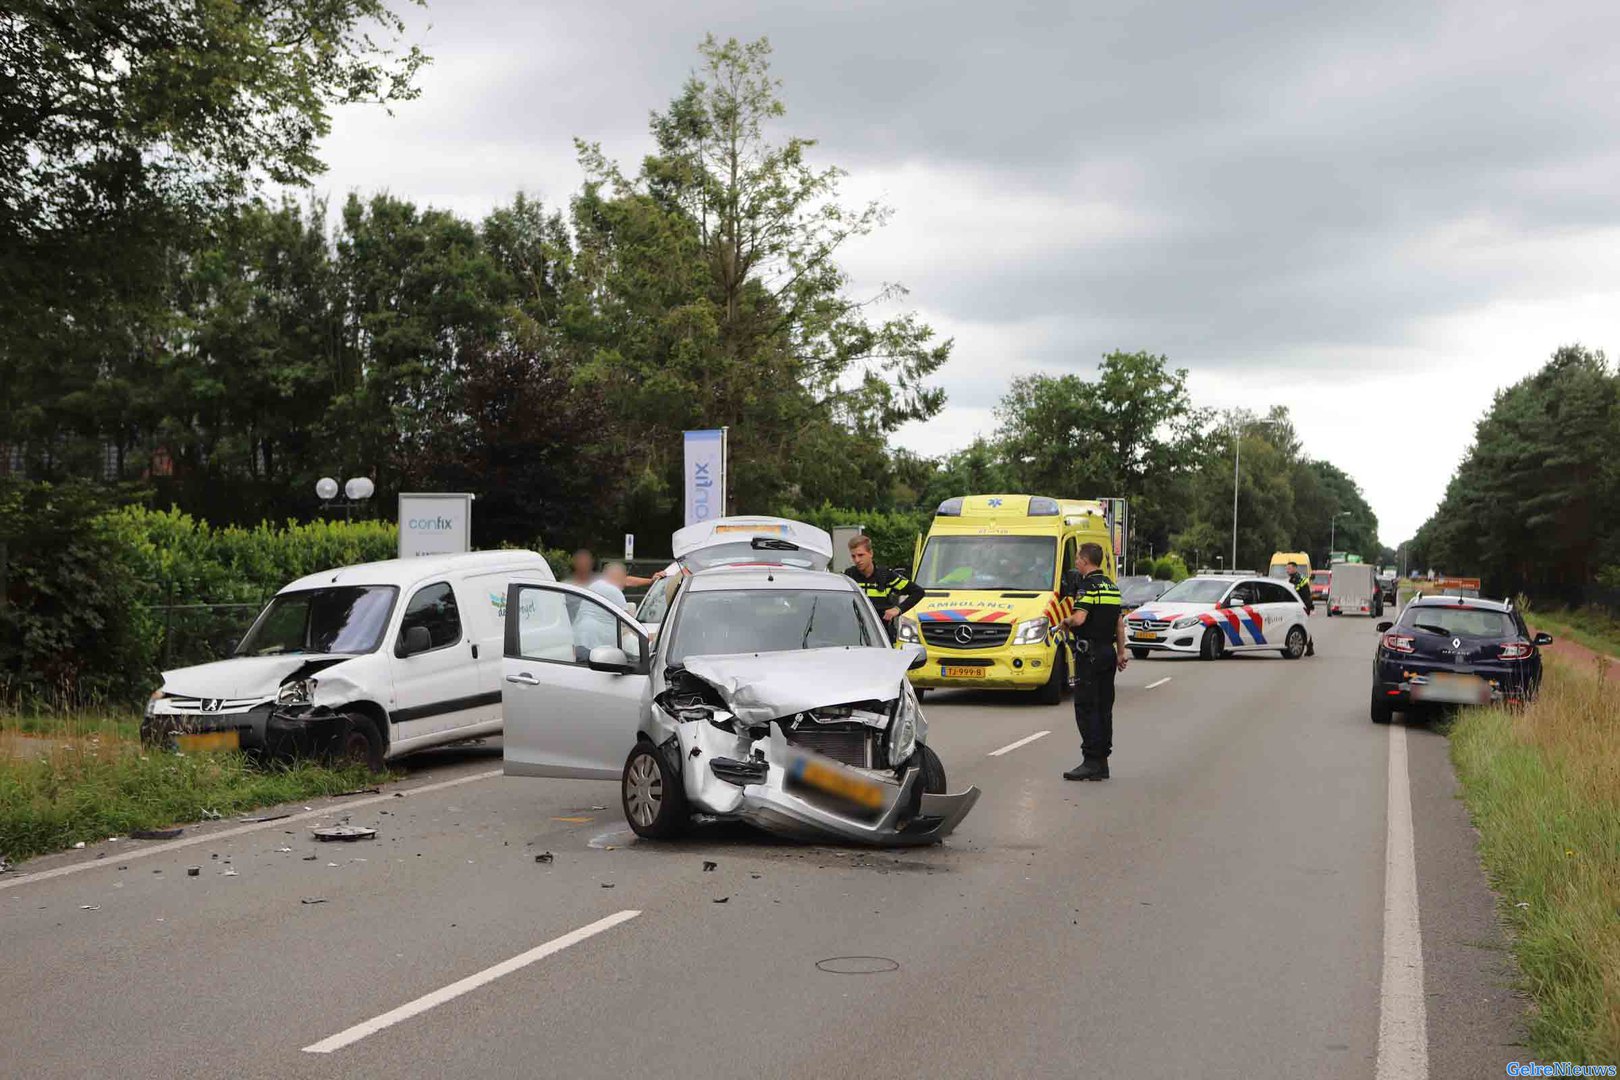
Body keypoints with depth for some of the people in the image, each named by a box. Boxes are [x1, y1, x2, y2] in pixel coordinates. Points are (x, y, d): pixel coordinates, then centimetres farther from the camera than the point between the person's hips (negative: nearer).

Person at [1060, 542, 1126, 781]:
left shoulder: (1088, 586, -13)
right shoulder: (1112, 586, 15)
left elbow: (1079, 618, -26)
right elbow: (1120, 624, 18)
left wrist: (1065, 621, -5)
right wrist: (1121, 653, 23)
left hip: (1089, 653, -9)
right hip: (1109, 652, 9)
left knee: (1086, 708, -7)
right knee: (1104, 708, 10)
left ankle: (1091, 761, -11)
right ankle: (1102, 761, 12)